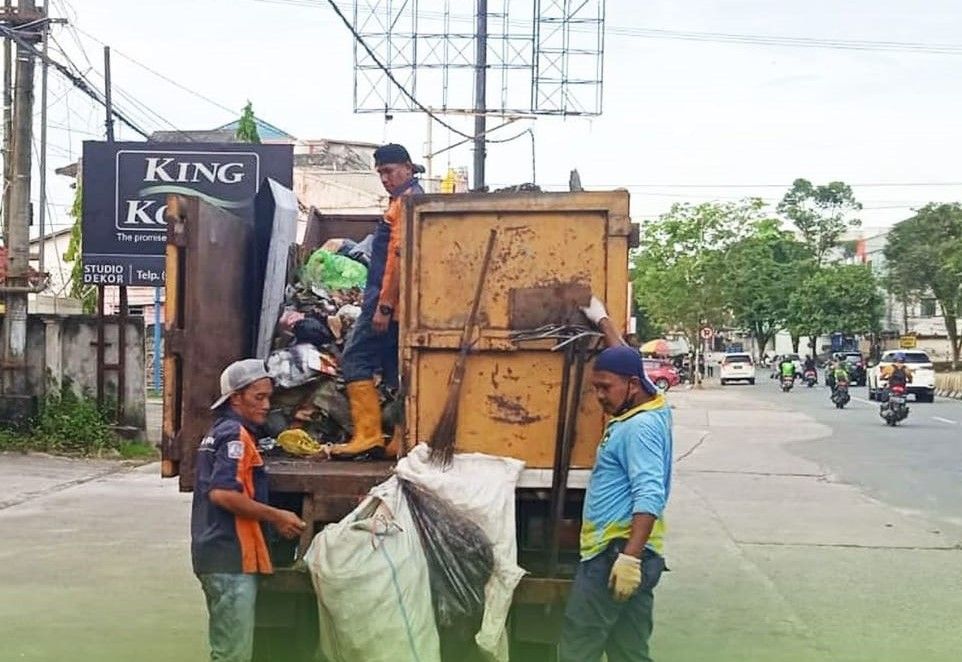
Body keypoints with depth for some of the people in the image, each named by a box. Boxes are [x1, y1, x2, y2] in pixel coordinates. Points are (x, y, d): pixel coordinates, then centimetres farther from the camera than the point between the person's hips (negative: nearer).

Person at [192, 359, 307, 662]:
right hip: (231, 558, -11)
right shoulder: (236, 435, -13)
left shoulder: (218, 432, 18)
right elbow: (222, 493, -25)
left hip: (215, 554, 11)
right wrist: (275, 516, -19)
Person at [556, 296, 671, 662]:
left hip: (617, 552, -10)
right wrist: (602, 321, 41)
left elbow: (649, 498, -25)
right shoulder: (652, 410, 13)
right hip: (624, 552, 10)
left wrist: (629, 556, -31)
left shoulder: (640, 427, -15)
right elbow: (624, 362, 31)